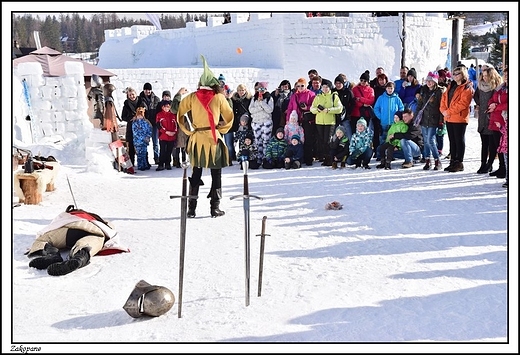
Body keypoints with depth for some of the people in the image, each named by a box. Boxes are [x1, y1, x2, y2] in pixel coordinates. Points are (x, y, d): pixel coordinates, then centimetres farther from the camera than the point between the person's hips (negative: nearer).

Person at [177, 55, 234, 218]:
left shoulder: (192, 97, 0)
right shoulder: (219, 97, -5)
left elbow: (180, 114, 7)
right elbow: (229, 117, 2)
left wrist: (187, 131, 10)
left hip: (197, 139, 2)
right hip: (214, 138, -2)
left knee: (196, 174, 11)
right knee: (216, 174, 6)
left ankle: (191, 208, 11)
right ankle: (215, 207, 6)